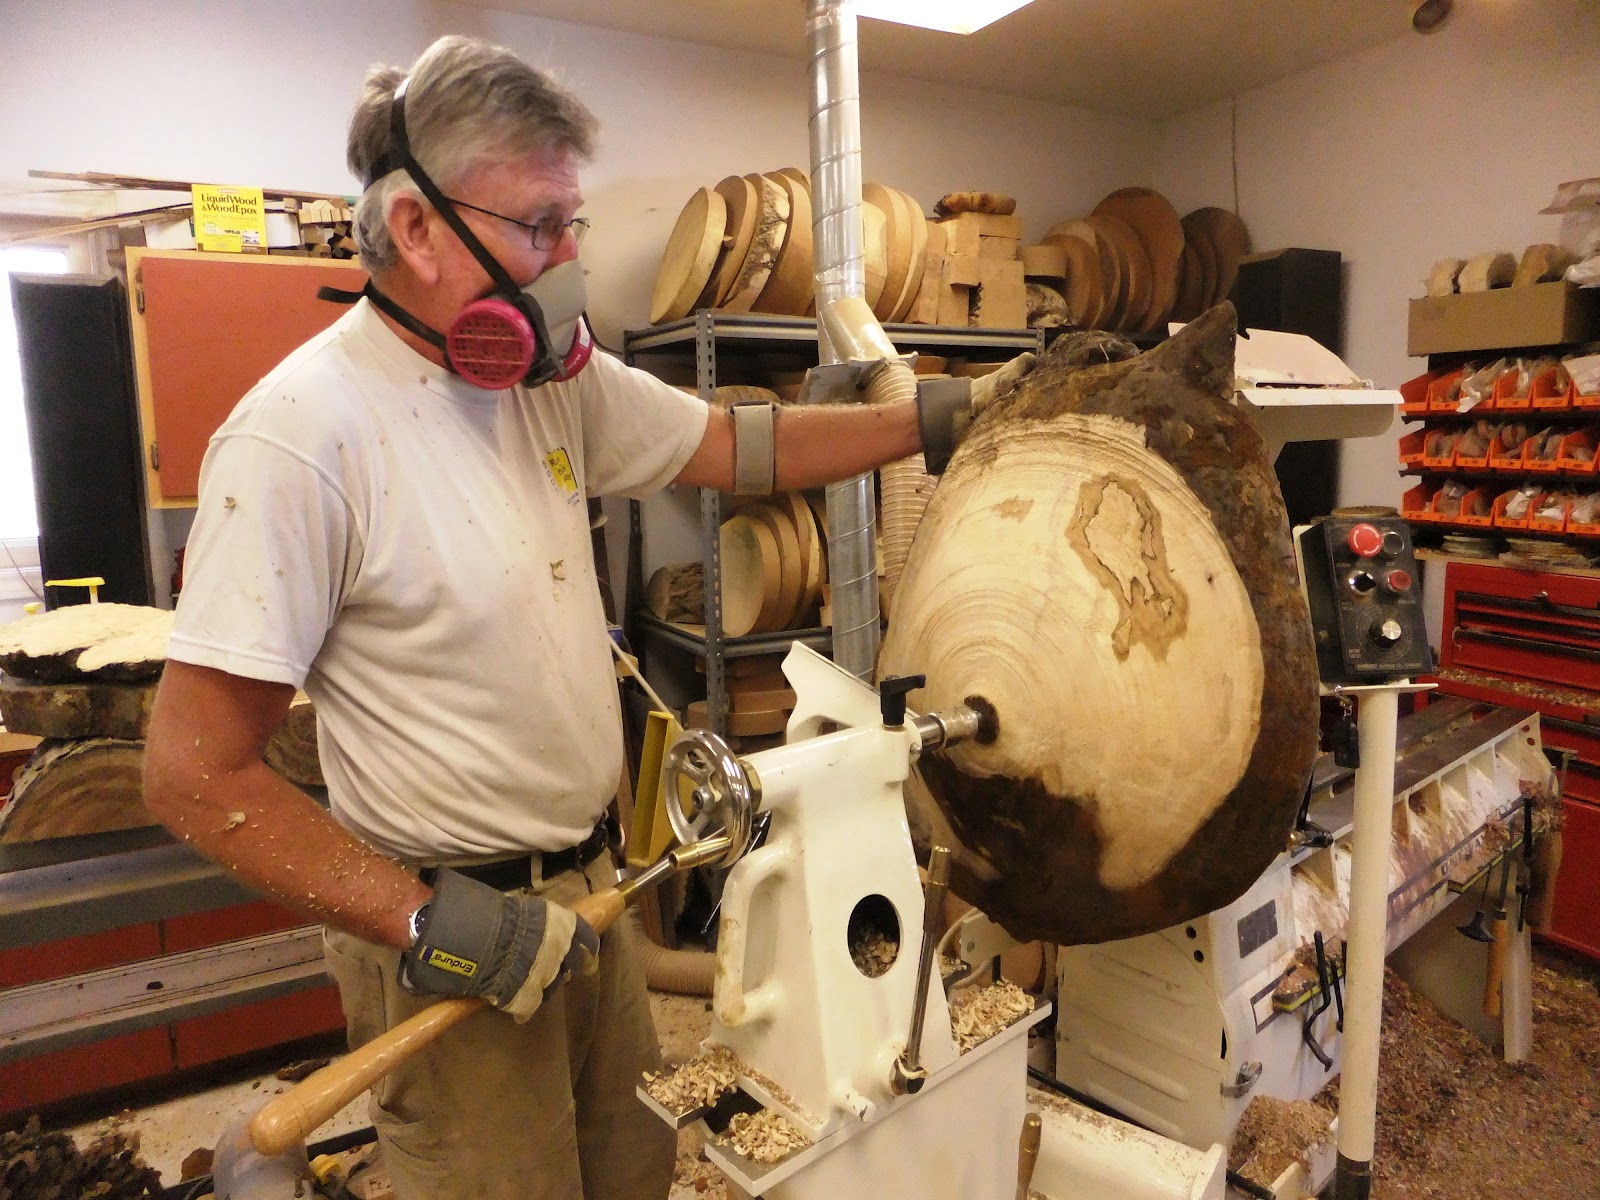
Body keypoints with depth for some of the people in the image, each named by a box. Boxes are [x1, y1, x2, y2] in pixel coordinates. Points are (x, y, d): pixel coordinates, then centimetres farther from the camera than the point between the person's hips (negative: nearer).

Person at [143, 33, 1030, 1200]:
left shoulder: (556, 380, 0)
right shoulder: (303, 433, -22)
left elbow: (743, 447, 6)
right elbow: (195, 772, -19)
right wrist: (425, 922, -21)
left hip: (588, 887, 7)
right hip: (447, 929, -6)